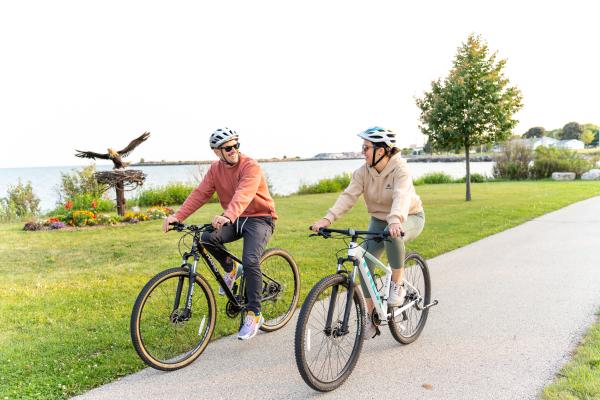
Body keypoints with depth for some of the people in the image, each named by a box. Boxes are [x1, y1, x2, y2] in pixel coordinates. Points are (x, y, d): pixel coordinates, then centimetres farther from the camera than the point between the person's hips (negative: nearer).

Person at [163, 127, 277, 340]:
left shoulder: (250, 166, -19)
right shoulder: (215, 169, 1)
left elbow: (243, 194, -37)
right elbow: (200, 194, -8)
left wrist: (228, 216, -55)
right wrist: (177, 216, -22)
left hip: (259, 218, -5)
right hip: (234, 220, 6)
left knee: (250, 261, -25)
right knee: (208, 238, -23)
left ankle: (254, 315, -9)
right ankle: (230, 269, 8)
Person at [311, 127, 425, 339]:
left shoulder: (400, 169, -23)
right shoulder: (363, 171, -10)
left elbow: (401, 196, -41)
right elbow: (348, 196, -22)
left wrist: (395, 221, -61)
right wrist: (328, 218, -37)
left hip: (409, 218, -5)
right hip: (379, 220, 5)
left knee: (393, 235, -40)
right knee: (364, 263, -12)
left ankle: (397, 285, -17)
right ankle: (371, 316, 2)